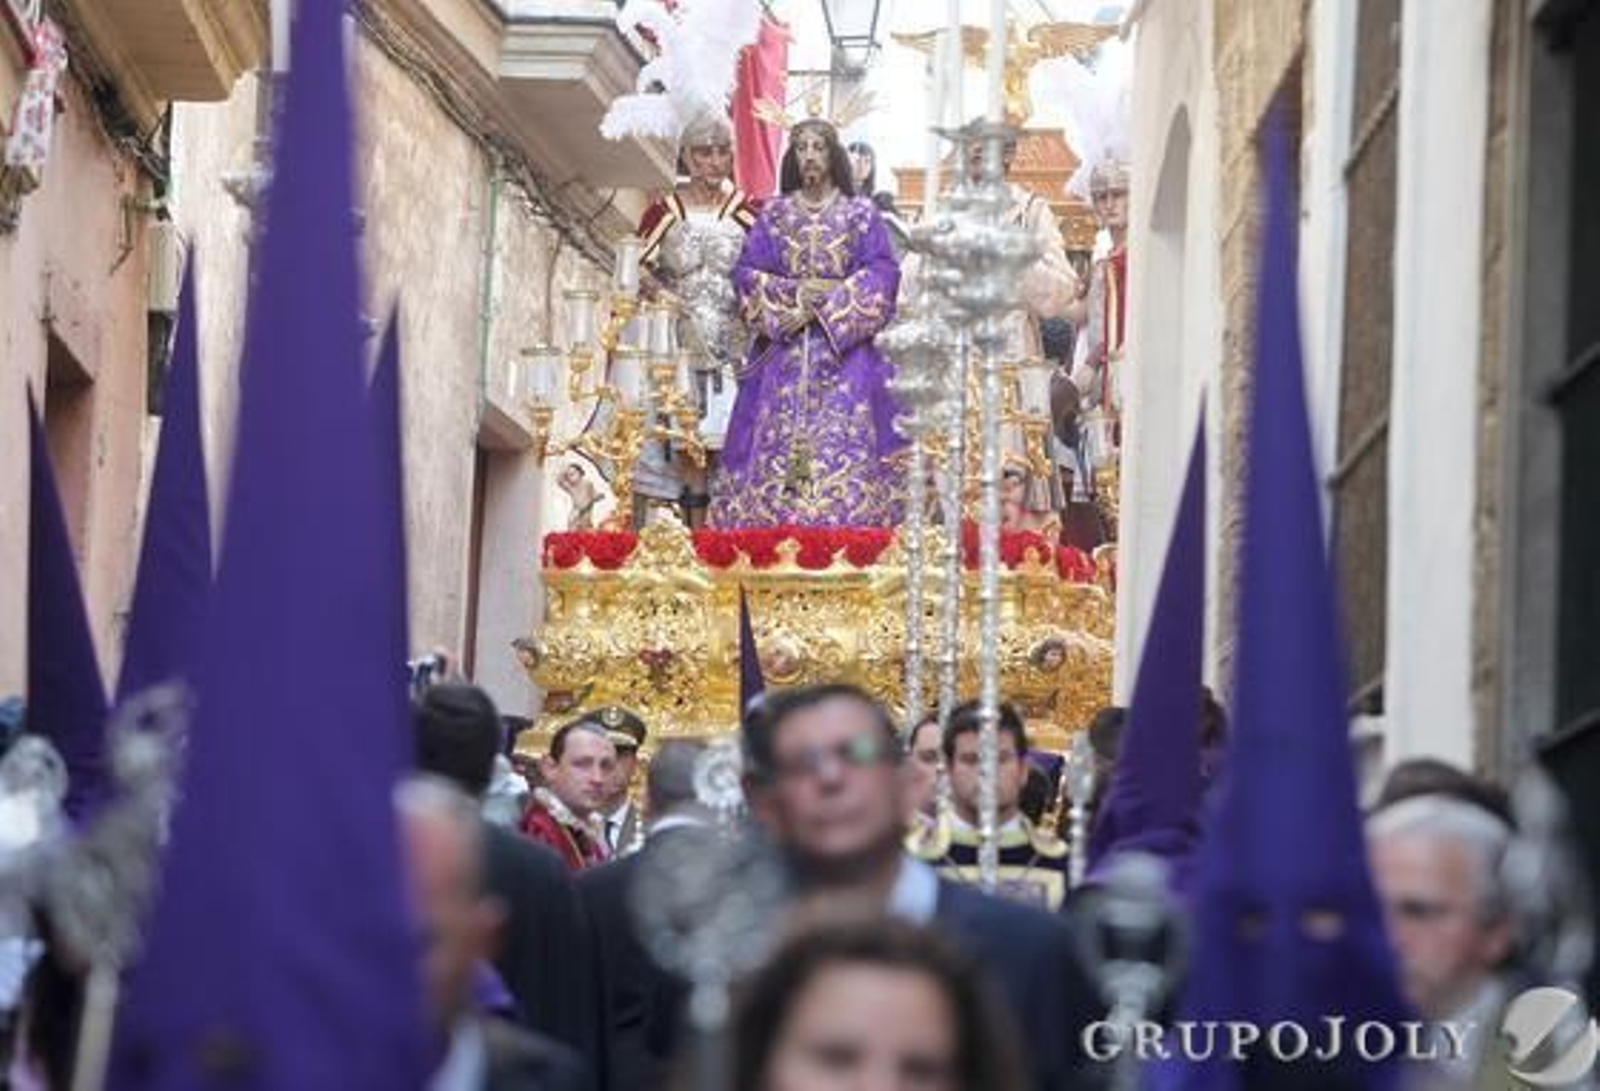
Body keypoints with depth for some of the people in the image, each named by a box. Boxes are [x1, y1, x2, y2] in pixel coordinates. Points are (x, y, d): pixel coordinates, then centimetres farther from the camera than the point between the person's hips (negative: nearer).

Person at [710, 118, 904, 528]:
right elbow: (746, 272, 6)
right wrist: (792, 293, -10)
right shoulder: (774, 214, 12)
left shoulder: (860, 214, 6)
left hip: (844, 347, -1)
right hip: (782, 348, 2)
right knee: (776, 444, -7)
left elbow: (882, 274, -3)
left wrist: (828, 305, -12)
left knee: (845, 443, -11)